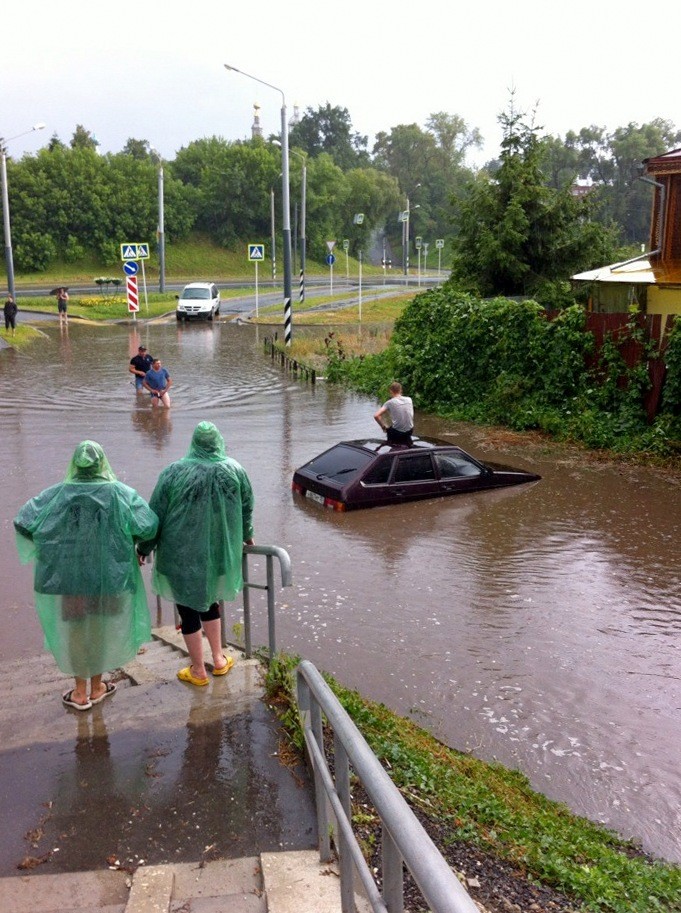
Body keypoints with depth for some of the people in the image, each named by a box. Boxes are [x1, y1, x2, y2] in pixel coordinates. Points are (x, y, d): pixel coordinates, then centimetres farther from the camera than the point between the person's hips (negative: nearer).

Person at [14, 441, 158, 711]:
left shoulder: (56, 494, -9)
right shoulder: (120, 493, -12)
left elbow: (23, 521, -11)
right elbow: (148, 526, -17)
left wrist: (44, 545, 5)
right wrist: (127, 539, 3)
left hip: (68, 576, 0)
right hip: (108, 577, 0)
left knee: (74, 631, 15)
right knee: (101, 629, 18)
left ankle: (80, 692, 25)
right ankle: (97, 687, 31)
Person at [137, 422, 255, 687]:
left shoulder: (173, 473, -16)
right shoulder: (235, 471, -7)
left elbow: (156, 515, -9)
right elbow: (247, 508, 7)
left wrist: (143, 548, 5)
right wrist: (246, 536, 26)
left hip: (183, 555, -3)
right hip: (220, 553, 4)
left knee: (188, 610, 11)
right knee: (209, 602, 25)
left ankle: (198, 671, 22)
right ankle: (219, 660, 31)